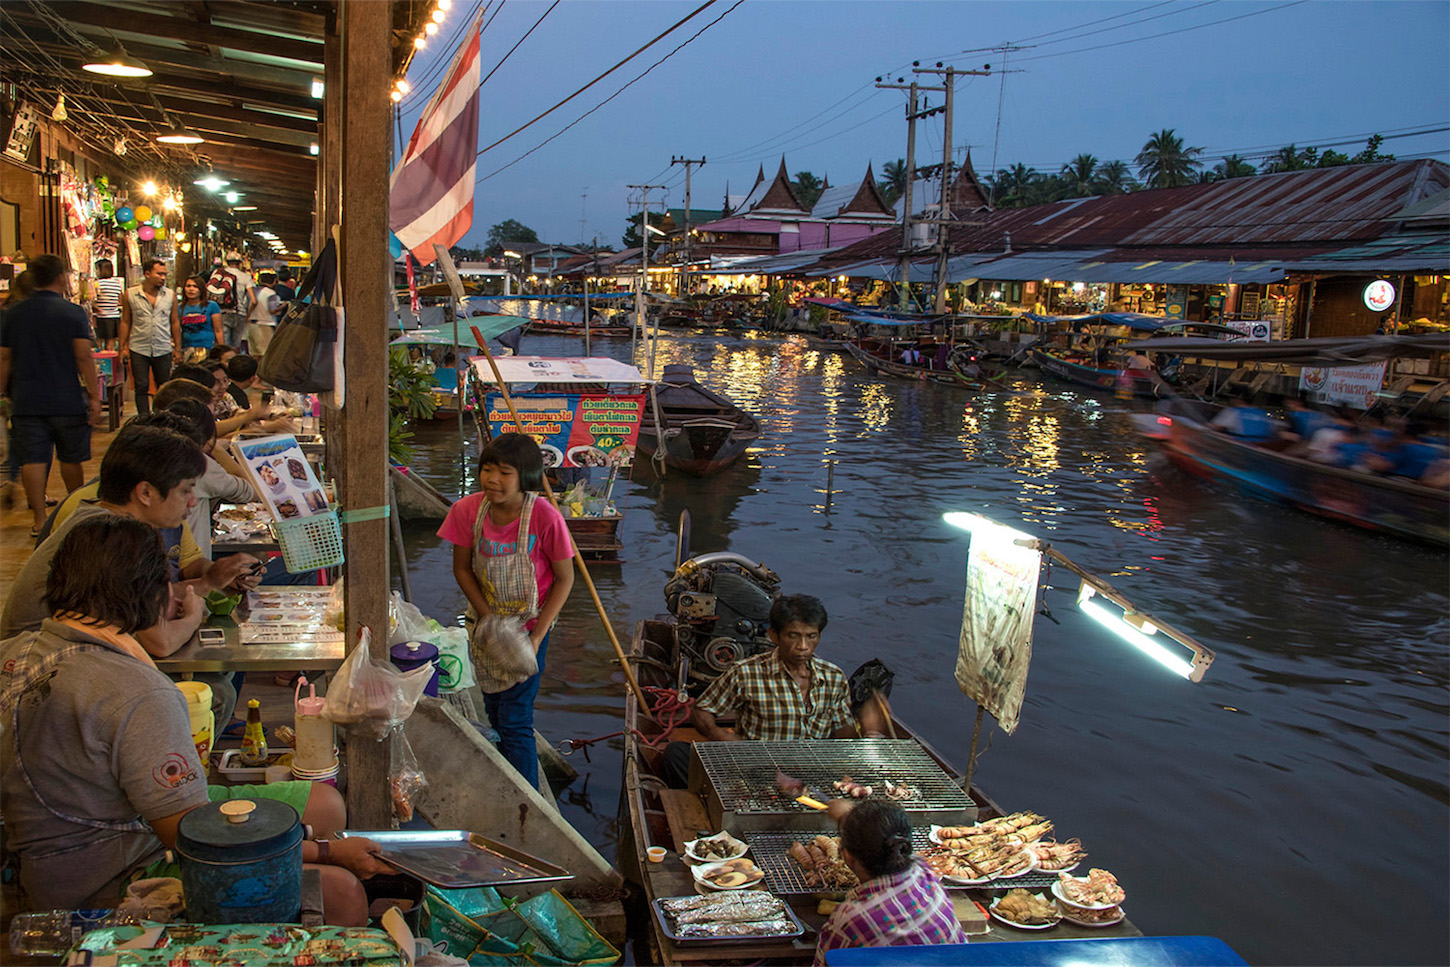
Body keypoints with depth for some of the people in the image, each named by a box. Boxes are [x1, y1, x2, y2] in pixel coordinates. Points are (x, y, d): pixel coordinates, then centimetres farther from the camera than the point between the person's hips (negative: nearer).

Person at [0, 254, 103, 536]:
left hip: (26, 401, 2)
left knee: (33, 460, 1)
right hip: (67, 400, -2)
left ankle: (39, 519, 1)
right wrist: (94, 397, -8)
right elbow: (84, 357, -11)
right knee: (71, 459, 13)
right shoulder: (72, 312, -7)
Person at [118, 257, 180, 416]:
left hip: (163, 349, 1)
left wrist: (177, 348, 7)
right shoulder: (131, 295, -1)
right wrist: (123, 347, 2)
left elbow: (175, 322, 8)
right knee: (141, 388, 3)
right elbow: (125, 322, 4)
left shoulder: (170, 295, 3)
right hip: (139, 349, -1)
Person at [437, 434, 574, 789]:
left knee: (514, 720, -5)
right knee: (495, 712, 19)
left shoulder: (545, 517, -26)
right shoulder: (467, 510, -16)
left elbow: (564, 578, -14)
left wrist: (536, 635, -17)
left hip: (529, 624, -4)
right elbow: (462, 569, -3)